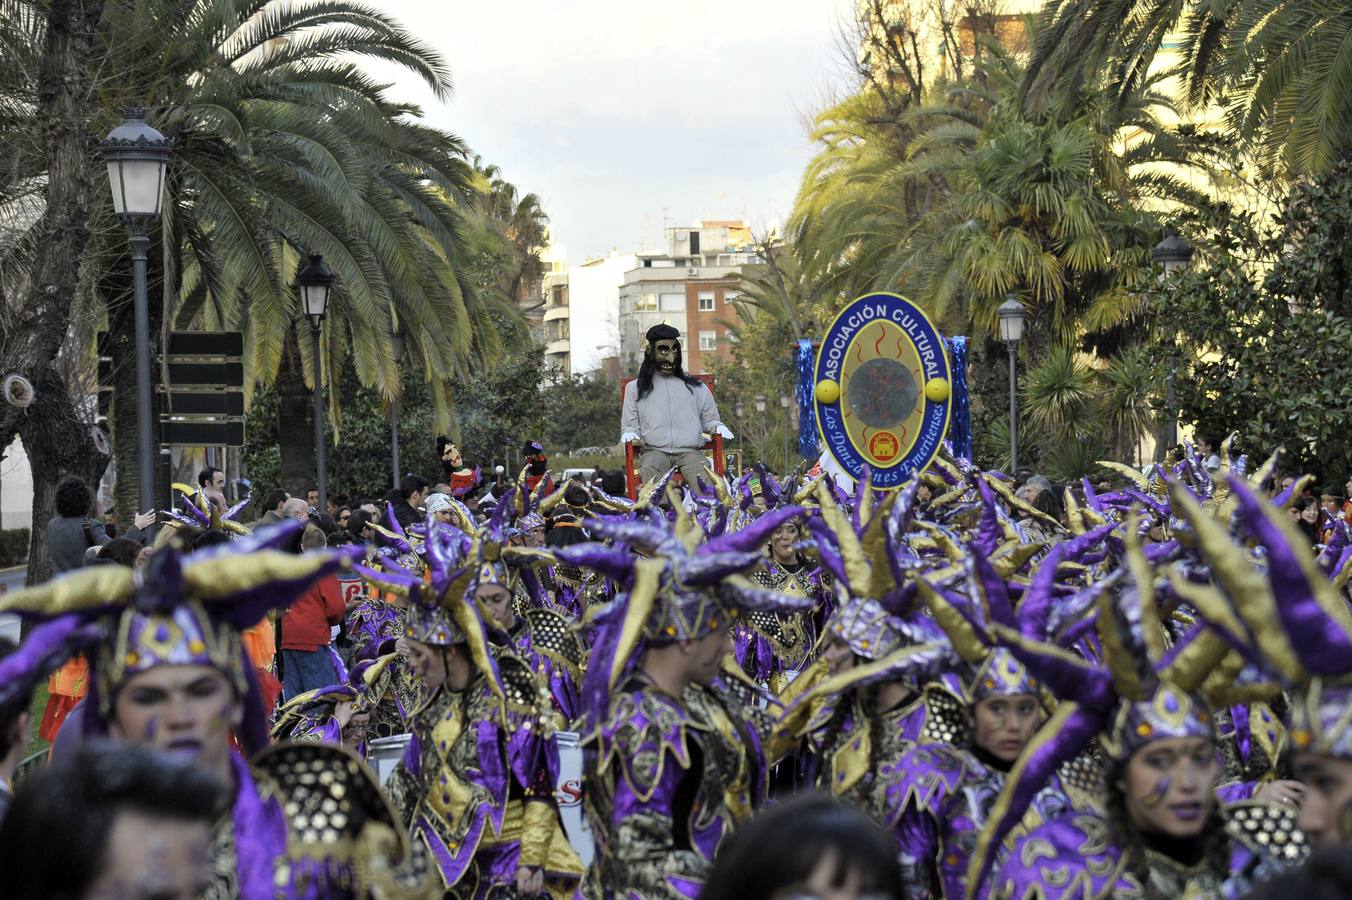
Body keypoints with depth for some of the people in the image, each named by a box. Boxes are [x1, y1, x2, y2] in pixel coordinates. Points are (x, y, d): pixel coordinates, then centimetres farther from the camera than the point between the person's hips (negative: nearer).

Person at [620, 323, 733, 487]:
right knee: (648, 469, -37)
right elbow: (629, 426, 20)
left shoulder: (696, 387, 22)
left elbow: (710, 421, 26)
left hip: (690, 451, 1)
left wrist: (719, 428, 3)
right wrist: (629, 434, -4)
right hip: (655, 451, -1)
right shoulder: (635, 389, 20)